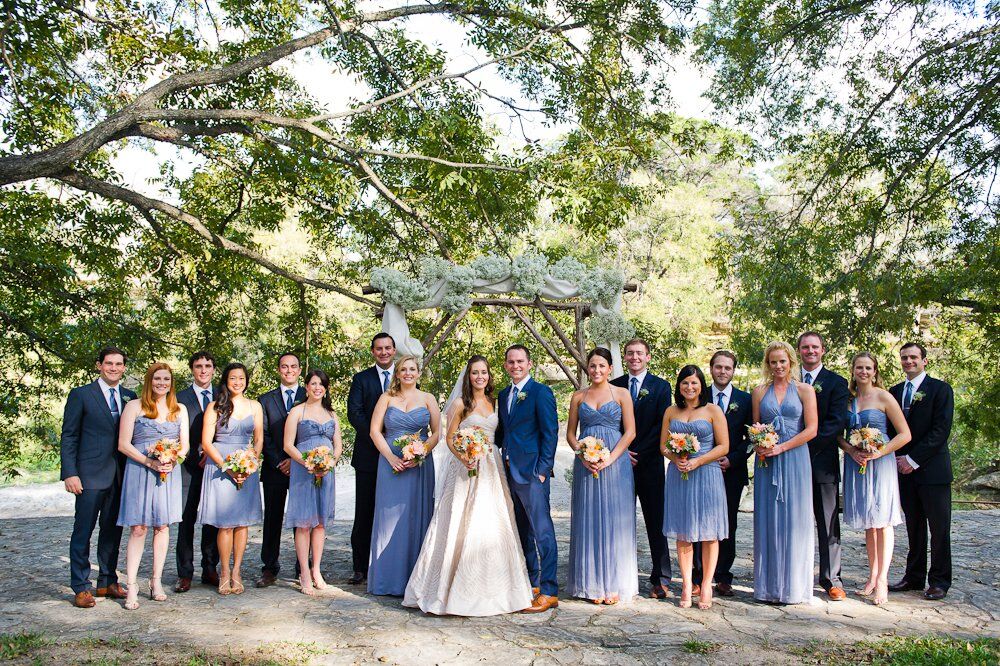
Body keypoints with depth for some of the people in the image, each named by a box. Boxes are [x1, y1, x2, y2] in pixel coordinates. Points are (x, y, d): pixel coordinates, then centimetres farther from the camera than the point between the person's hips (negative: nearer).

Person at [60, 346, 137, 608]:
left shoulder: (130, 397, 11)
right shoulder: (81, 395, 0)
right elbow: (68, 437, -2)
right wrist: (70, 473, -10)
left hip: (121, 476, 4)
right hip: (91, 475, -4)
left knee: (113, 530, 10)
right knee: (83, 531, 0)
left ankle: (107, 582, 21)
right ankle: (81, 588, 9)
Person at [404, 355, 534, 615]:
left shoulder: (494, 402, 12)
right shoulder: (461, 404, -2)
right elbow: (450, 438, -2)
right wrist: (463, 458, -17)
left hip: (490, 469, 5)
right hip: (465, 468, -4)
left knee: (492, 524, 5)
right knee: (461, 526, -5)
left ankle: (490, 589, 16)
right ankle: (457, 586, 5)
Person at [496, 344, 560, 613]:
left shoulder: (541, 392, -6)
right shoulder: (504, 395, 16)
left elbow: (551, 433, -10)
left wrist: (543, 469, -14)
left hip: (532, 472, -8)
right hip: (510, 471, 8)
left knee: (541, 530, -7)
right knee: (522, 530, 14)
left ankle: (549, 591, -4)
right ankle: (531, 583, 24)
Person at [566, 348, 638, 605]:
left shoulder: (622, 394, 3)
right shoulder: (579, 396, 10)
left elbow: (630, 432, -2)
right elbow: (570, 433, 10)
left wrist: (609, 459, -12)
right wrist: (583, 455, -8)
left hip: (616, 462, -2)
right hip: (586, 464, 2)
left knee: (614, 521, 0)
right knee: (589, 521, 3)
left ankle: (614, 584, 10)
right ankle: (592, 584, 12)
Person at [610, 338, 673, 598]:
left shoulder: (661, 386, 3)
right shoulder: (614, 386, 9)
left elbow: (662, 425, -4)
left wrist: (638, 453, -10)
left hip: (650, 463, -2)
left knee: (656, 522, 1)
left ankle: (661, 578, 7)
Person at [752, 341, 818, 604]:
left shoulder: (805, 390, 3)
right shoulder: (760, 392, 10)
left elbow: (811, 429, -4)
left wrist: (781, 447, -12)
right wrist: (759, 445, -7)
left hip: (794, 460, -2)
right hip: (767, 462, 2)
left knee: (794, 520, 0)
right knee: (767, 521, 3)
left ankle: (793, 585, 10)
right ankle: (769, 586, 11)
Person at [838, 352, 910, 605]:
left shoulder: (884, 397, -4)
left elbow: (904, 434, -5)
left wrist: (879, 452, -15)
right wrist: (851, 451, -8)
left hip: (879, 462, -4)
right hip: (856, 464, 4)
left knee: (882, 520, -3)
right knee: (868, 522, 10)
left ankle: (882, 580, 0)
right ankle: (872, 576, 17)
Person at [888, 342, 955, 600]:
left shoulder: (940, 389, -3)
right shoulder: (894, 392, 13)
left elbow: (941, 430, -11)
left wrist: (913, 459, -14)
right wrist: (897, 459, -1)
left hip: (932, 469, -5)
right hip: (904, 469, 5)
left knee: (939, 527, 2)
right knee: (913, 526, 10)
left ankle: (939, 580, 10)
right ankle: (914, 576, 17)